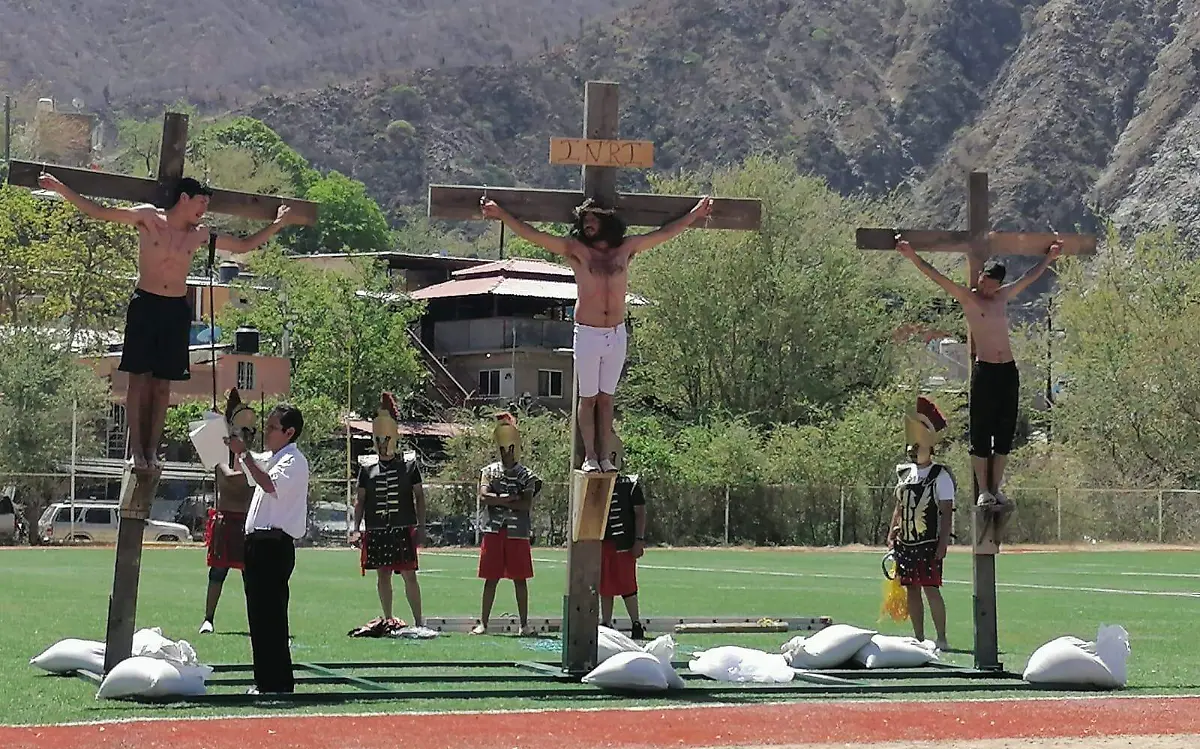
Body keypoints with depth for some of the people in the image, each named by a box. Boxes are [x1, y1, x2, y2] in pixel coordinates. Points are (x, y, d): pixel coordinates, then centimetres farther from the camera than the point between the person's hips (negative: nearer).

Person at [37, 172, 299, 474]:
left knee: (163, 382, 2)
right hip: (145, 304, -3)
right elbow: (99, 212, -4)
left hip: (176, 311, 3)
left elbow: (243, 245, 19)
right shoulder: (149, 217, -3)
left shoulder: (200, 234, 8)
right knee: (139, 378, -4)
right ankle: (136, 449, -4)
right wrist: (61, 188, -10)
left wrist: (277, 225, 17)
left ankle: (152, 449, 5)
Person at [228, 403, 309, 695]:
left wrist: (243, 454, -24)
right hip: (259, 542, 10)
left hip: (275, 546, -10)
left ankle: (277, 682, -9)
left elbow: (271, 485, -26)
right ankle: (266, 680, 15)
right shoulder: (273, 460, 22)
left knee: (270, 614, -11)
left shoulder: (294, 461, -8)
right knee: (259, 615, 11)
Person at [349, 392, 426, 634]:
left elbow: (419, 497, 4)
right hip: (376, 531, 3)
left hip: (403, 530, -3)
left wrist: (421, 527, -2)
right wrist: (355, 528, 2)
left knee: (409, 575, -6)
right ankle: (387, 619, 16)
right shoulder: (368, 469, 9)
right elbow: (360, 500, 11)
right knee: (382, 575, 7)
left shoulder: (409, 466, 3)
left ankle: (418, 620, -1)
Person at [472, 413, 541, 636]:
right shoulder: (489, 471, 7)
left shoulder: (526, 476, 4)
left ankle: (524, 624, 8)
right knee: (491, 578, 3)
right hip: (493, 531, 1)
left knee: (520, 579, 3)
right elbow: (483, 497, -8)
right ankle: (483, 623, 8)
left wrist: (498, 500, -9)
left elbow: (526, 504, -9)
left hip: (517, 533, -1)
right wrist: (510, 499, -11)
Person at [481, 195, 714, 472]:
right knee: (588, 397, 2)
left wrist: (694, 215, 22)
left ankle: (605, 456, 10)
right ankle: (590, 457, 8)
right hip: (588, 334, -2)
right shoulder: (576, 250, 0)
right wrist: (500, 214, -11)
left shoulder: (625, 248, 7)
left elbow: (664, 233, 17)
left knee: (606, 398, 8)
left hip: (617, 334, 2)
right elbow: (531, 235, -4)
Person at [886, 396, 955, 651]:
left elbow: (947, 512, -9)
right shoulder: (904, 472, 12)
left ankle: (941, 639, -5)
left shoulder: (940, 475, -7)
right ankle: (919, 639, 15)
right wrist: (891, 537, 12)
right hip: (906, 543, 6)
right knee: (911, 589, 8)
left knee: (931, 588, -11)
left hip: (929, 544, -6)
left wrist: (943, 543, -15)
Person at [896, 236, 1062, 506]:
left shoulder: (1004, 296, 14)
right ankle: (983, 491, 0)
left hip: (1009, 372, 5)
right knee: (981, 433, -4)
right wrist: (912, 256, -18)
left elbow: (1030, 277, 30)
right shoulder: (968, 298, 1)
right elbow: (937, 277, -8)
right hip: (984, 371, -5)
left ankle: (996, 488, 13)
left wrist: (1049, 257, 41)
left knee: (1005, 433, 6)